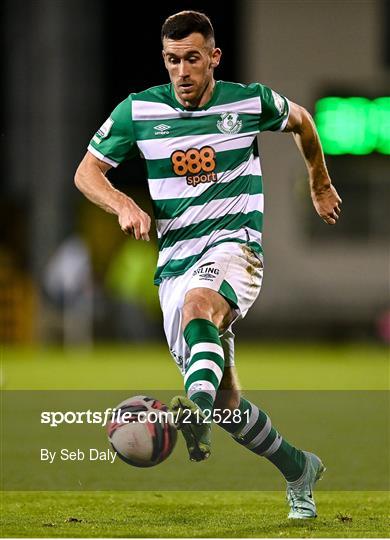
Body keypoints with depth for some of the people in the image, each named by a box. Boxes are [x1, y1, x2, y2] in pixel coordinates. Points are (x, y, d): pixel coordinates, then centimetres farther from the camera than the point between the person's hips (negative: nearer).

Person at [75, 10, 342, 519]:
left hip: (234, 243, -3)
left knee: (197, 303, -40)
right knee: (226, 400, 0)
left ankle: (197, 409, -66)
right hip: (176, 260, 3)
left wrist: (320, 184, 34)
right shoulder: (138, 110, 1)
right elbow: (87, 172, 9)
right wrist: (123, 205, -11)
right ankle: (299, 470, 22)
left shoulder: (249, 102, 0)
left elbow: (301, 120, 22)